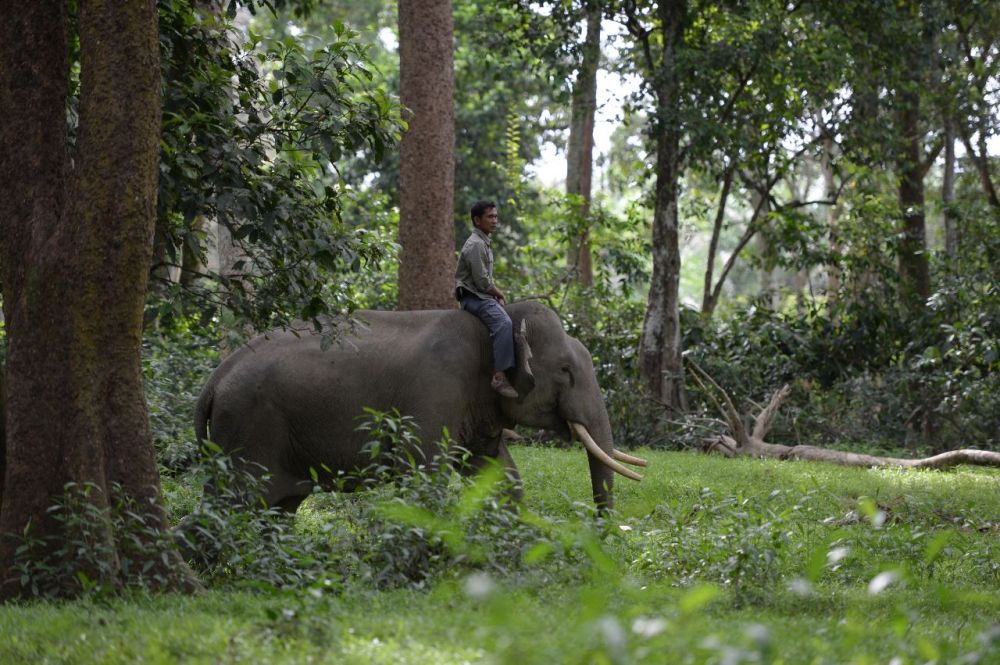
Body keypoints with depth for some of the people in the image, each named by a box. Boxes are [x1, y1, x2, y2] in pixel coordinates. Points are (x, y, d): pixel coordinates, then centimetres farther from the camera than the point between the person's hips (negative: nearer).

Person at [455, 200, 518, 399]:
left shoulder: (485, 242, 19)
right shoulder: (475, 244, -14)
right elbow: (482, 281, -18)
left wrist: (497, 294, 8)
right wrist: (499, 293, -2)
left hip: (484, 295, 11)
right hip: (473, 296, -11)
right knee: (503, 323, -30)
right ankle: (499, 377, -39)